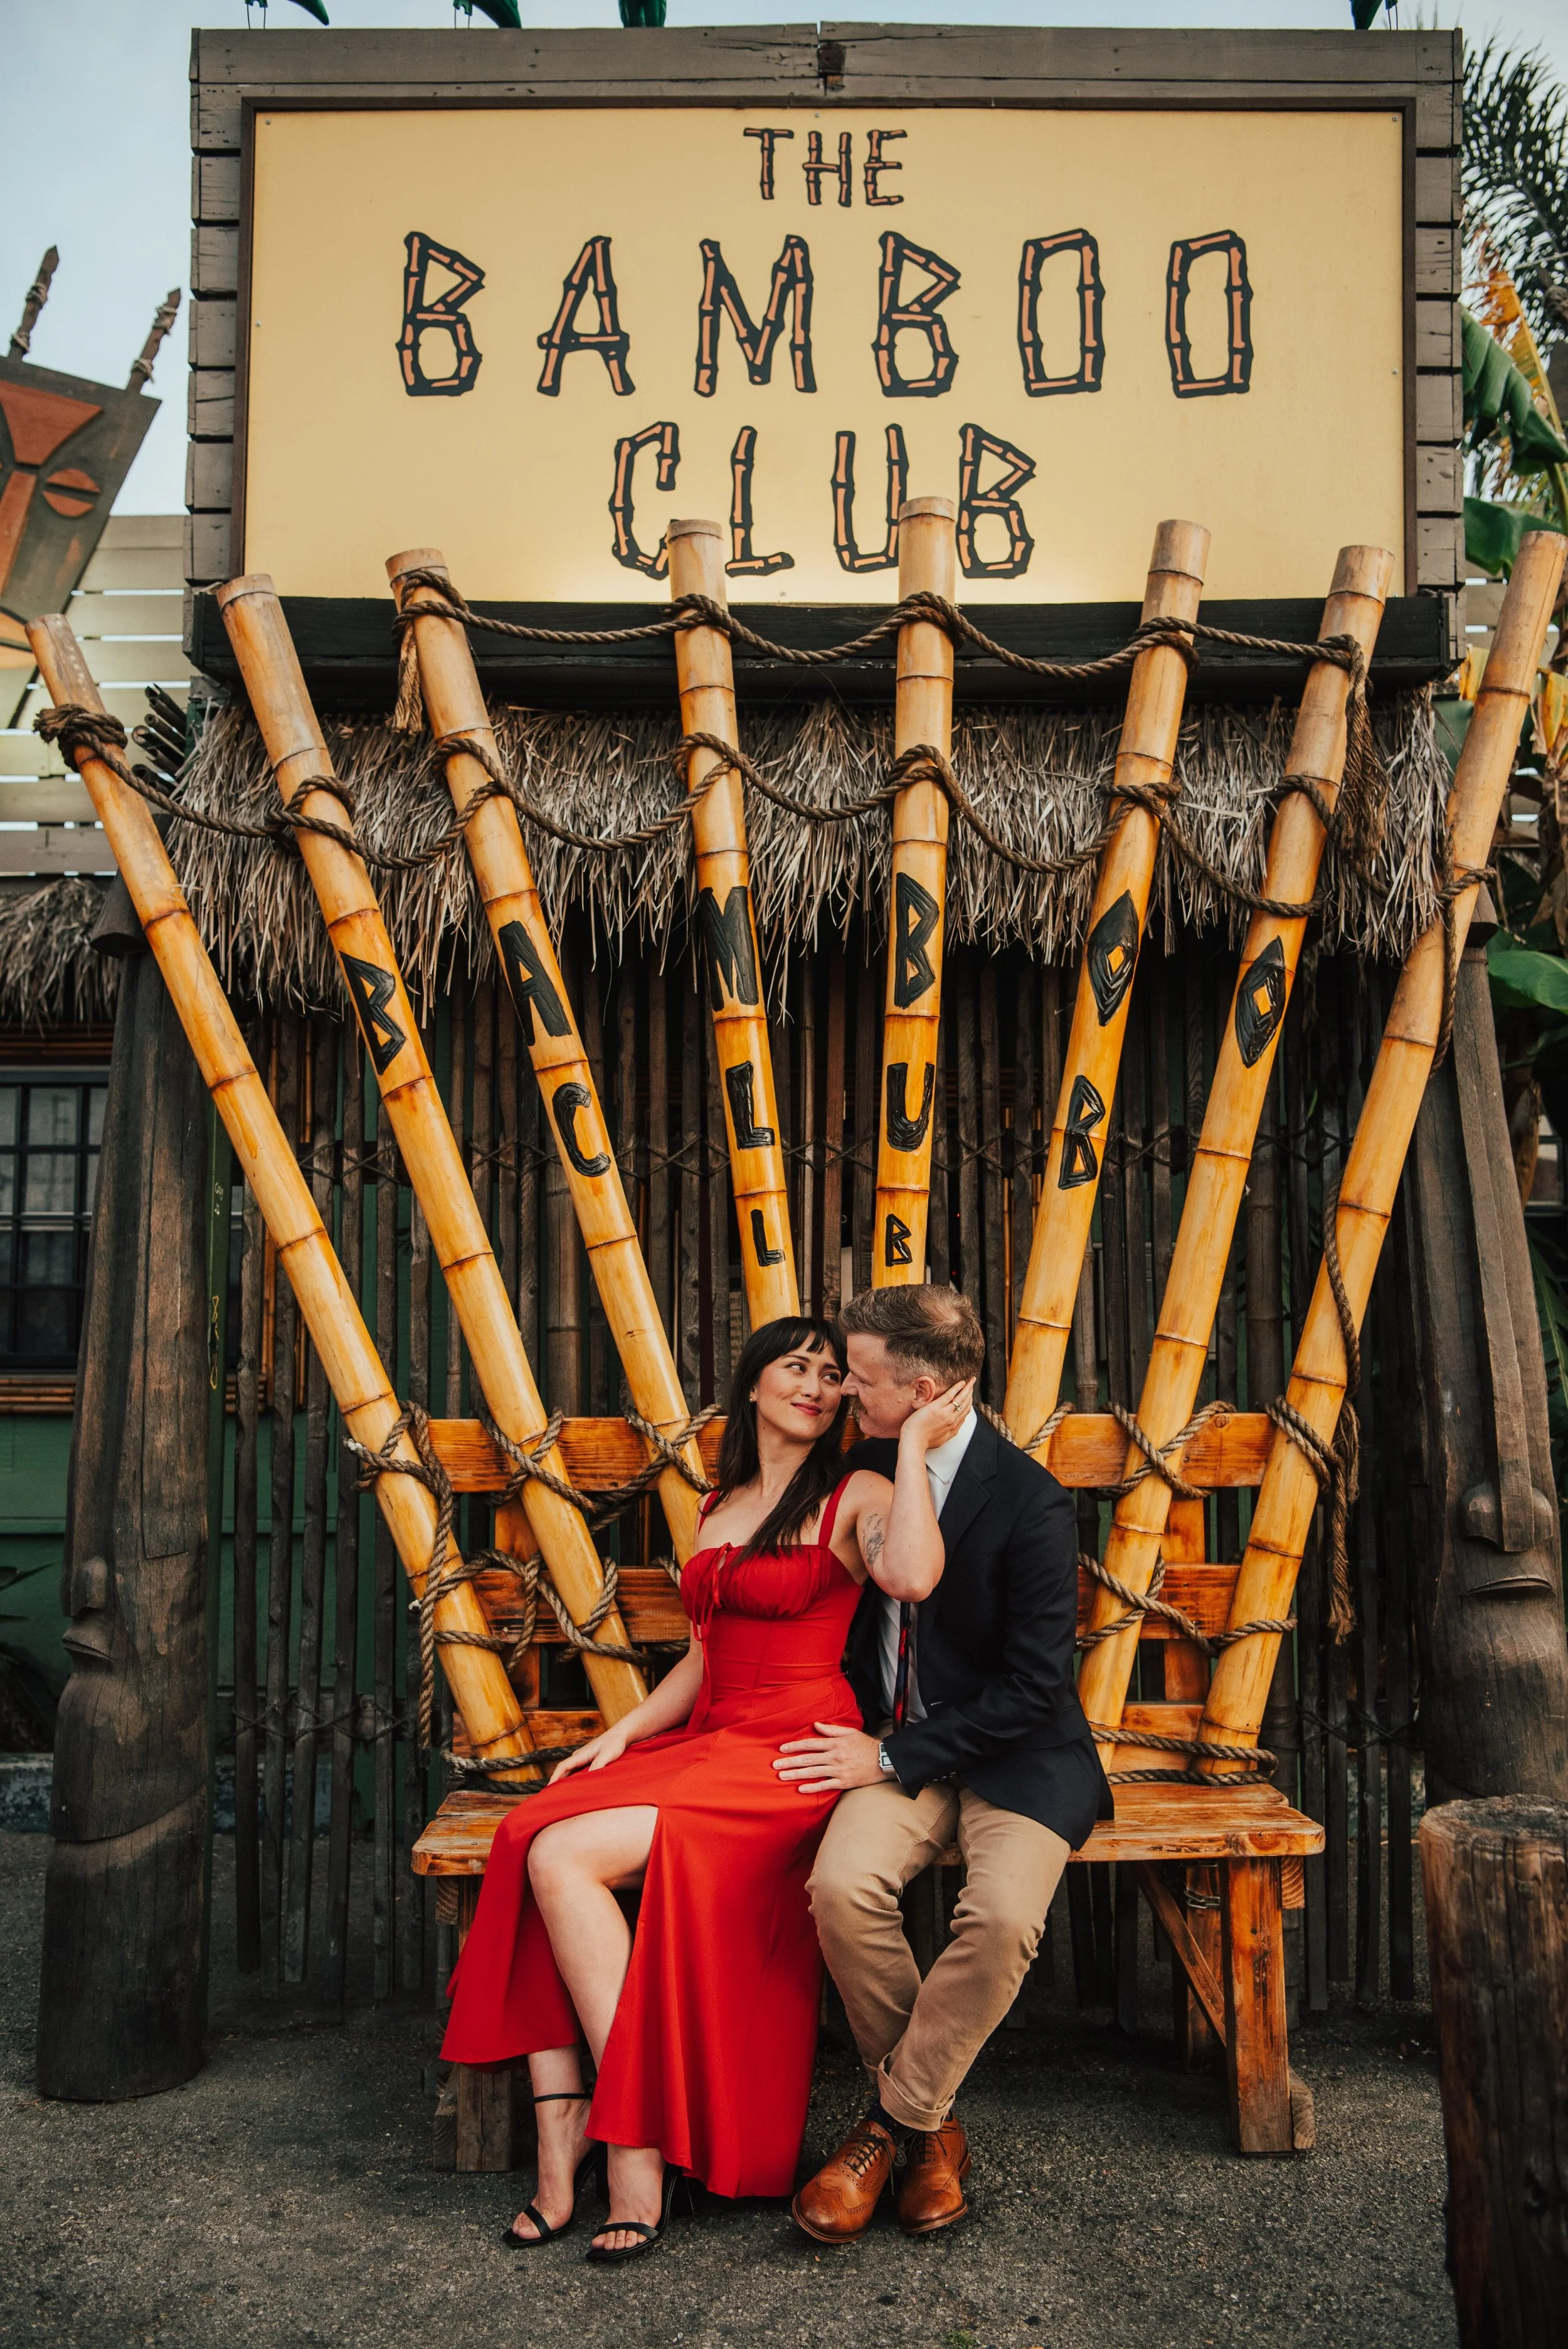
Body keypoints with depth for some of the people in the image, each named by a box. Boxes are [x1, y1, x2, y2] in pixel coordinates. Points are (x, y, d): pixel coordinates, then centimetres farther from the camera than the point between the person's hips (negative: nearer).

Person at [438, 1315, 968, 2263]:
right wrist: (624, 1731, 9)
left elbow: (912, 1577, -25)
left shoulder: (855, 1495, -2)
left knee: (565, 1856, -23)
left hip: (793, 1755, -7)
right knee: (525, 1839, -19)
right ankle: (562, 2134, -15)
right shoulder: (721, 1507, 19)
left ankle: (634, 2145, -11)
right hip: (706, 1741, 7)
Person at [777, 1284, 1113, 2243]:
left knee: (1004, 1914, -31)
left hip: (1019, 1755, -4)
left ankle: (892, 2121, -6)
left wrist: (892, 1758, -16)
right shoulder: (869, 1468, 3)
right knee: (842, 1883, -25)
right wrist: (863, 1741, 8)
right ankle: (932, 2125, -2)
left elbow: (1034, 1687, -15)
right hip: (897, 1747, 4)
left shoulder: (1031, 1502, -16)